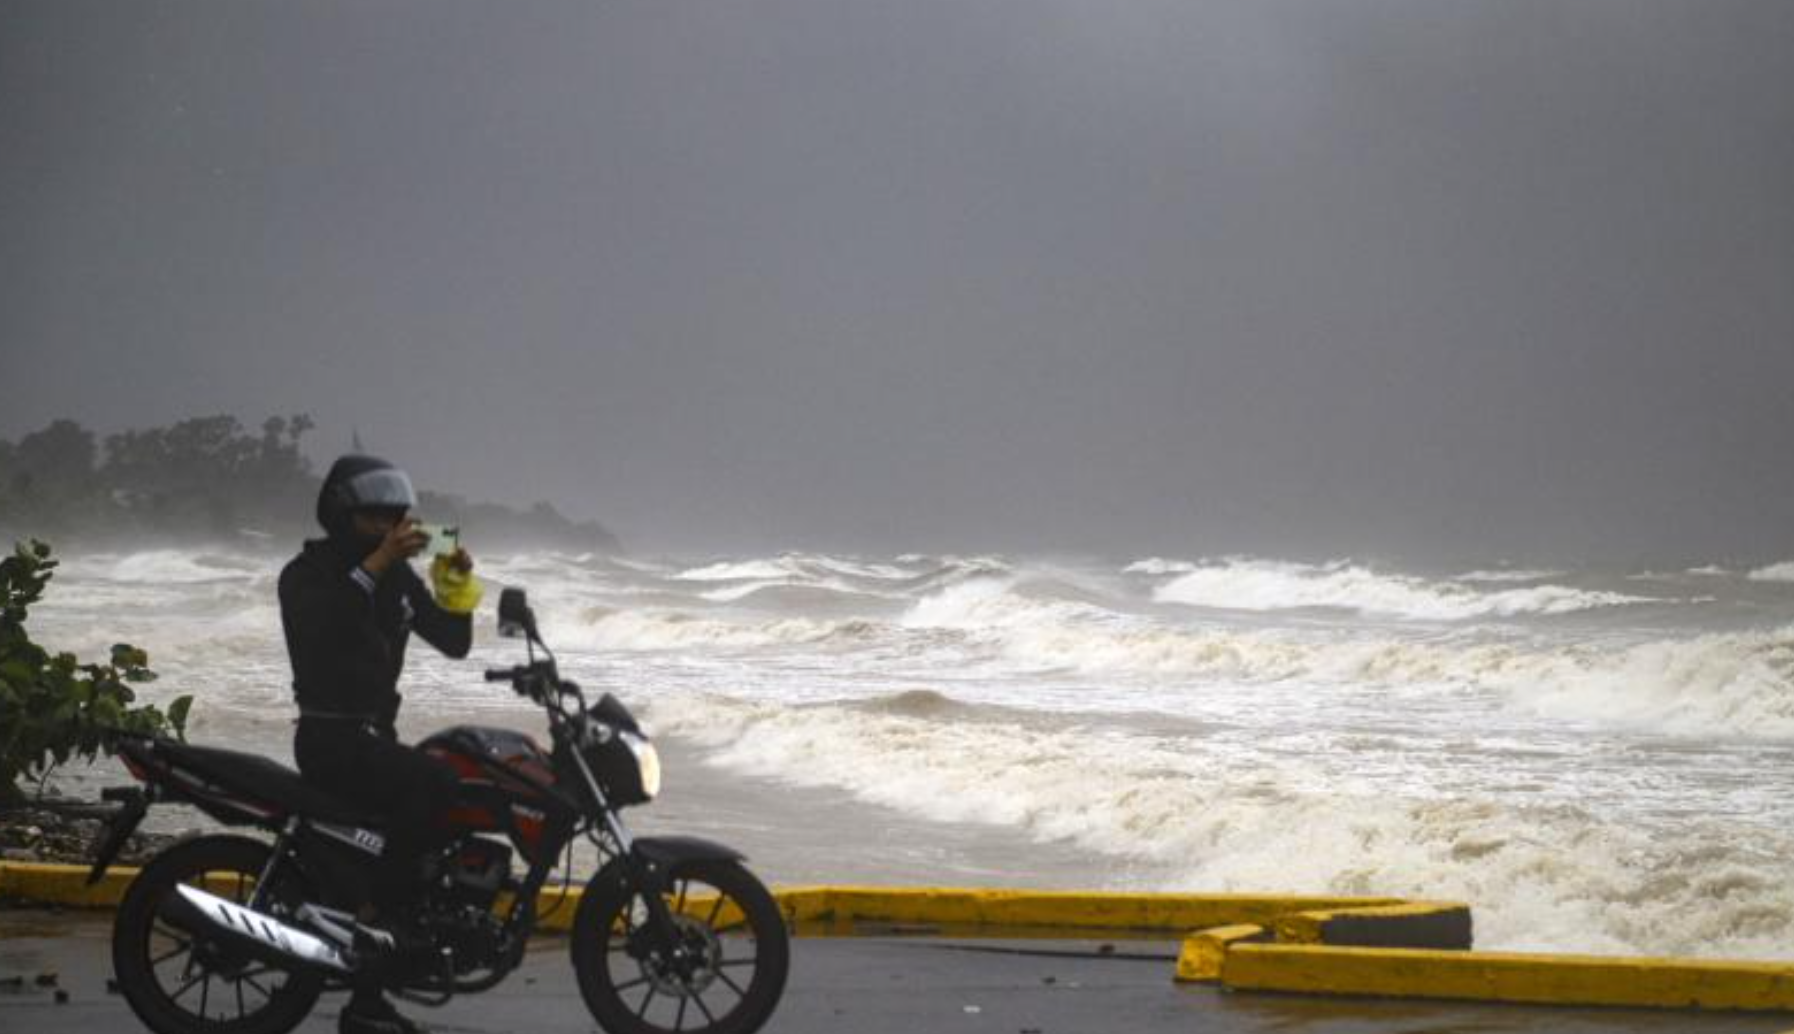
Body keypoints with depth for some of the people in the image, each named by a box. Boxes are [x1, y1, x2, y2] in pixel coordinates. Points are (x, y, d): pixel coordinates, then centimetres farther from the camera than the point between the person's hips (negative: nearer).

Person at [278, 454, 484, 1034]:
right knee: (433, 785, -30)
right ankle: (383, 911, -19)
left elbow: (454, 642, 9)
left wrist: (457, 587, -9)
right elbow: (318, 628, -31)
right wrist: (377, 563, -35)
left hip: (378, 736, 8)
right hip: (331, 739, -8)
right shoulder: (308, 573, -8)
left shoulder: (398, 579, 12)